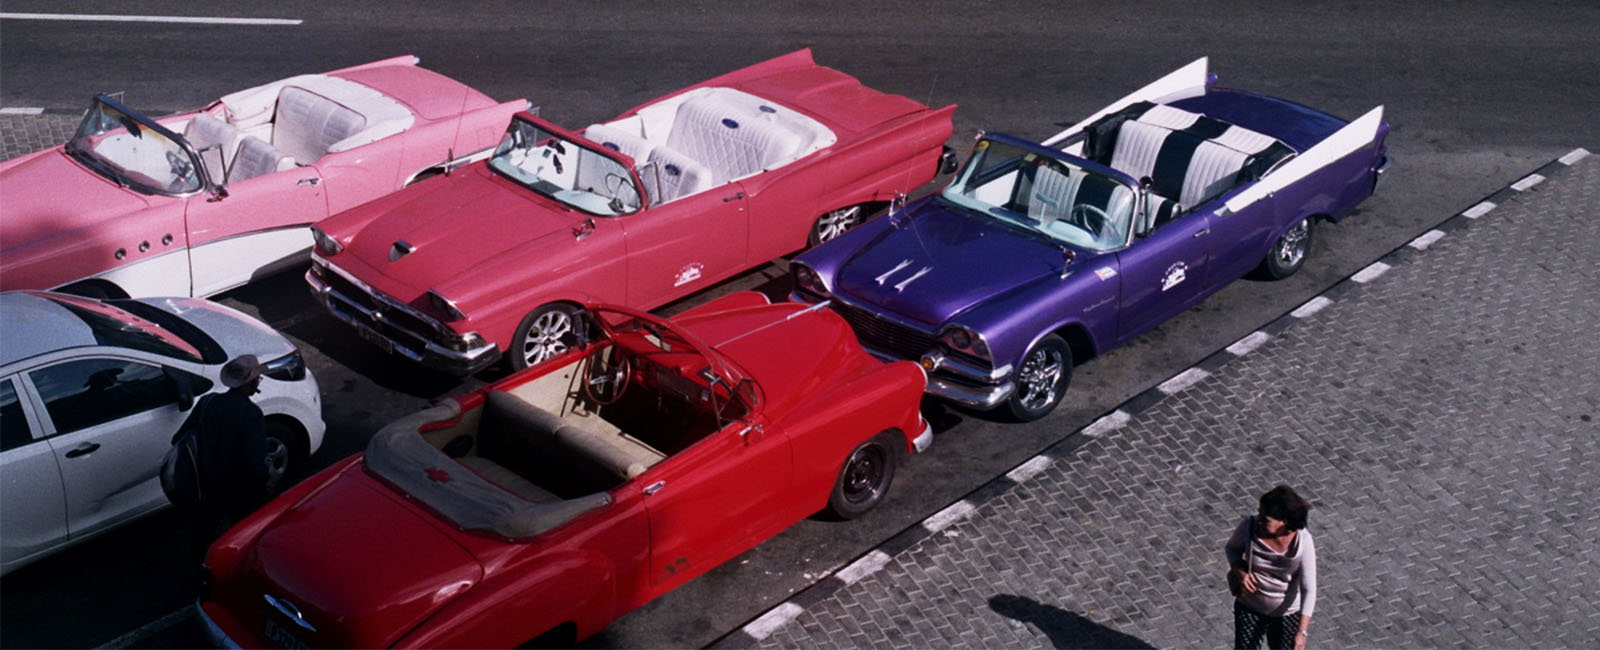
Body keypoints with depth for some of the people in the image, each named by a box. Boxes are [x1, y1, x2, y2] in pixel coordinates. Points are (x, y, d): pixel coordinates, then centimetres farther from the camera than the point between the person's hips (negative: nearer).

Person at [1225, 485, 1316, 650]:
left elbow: (1309, 589, -23)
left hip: (1287, 613, -1)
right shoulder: (1249, 526, -22)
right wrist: (1239, 572, -20)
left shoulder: (1303, 541, -26)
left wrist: (1302, 631, -28)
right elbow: (1231, 548, 1)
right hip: (1250, 608, 1)